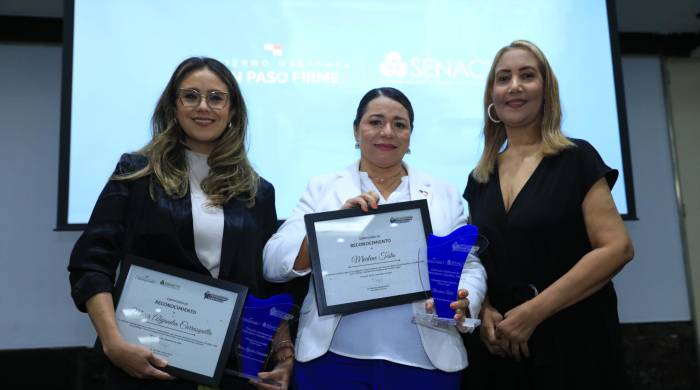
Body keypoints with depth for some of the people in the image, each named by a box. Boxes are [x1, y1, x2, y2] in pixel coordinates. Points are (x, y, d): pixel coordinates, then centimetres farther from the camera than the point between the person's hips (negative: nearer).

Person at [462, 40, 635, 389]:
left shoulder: (575, 158, -5)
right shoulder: (479, 178, 8)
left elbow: (617, 248, -13)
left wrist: (534, 312, -17)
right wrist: (483, 310, -9)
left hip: (573, 339, -4)